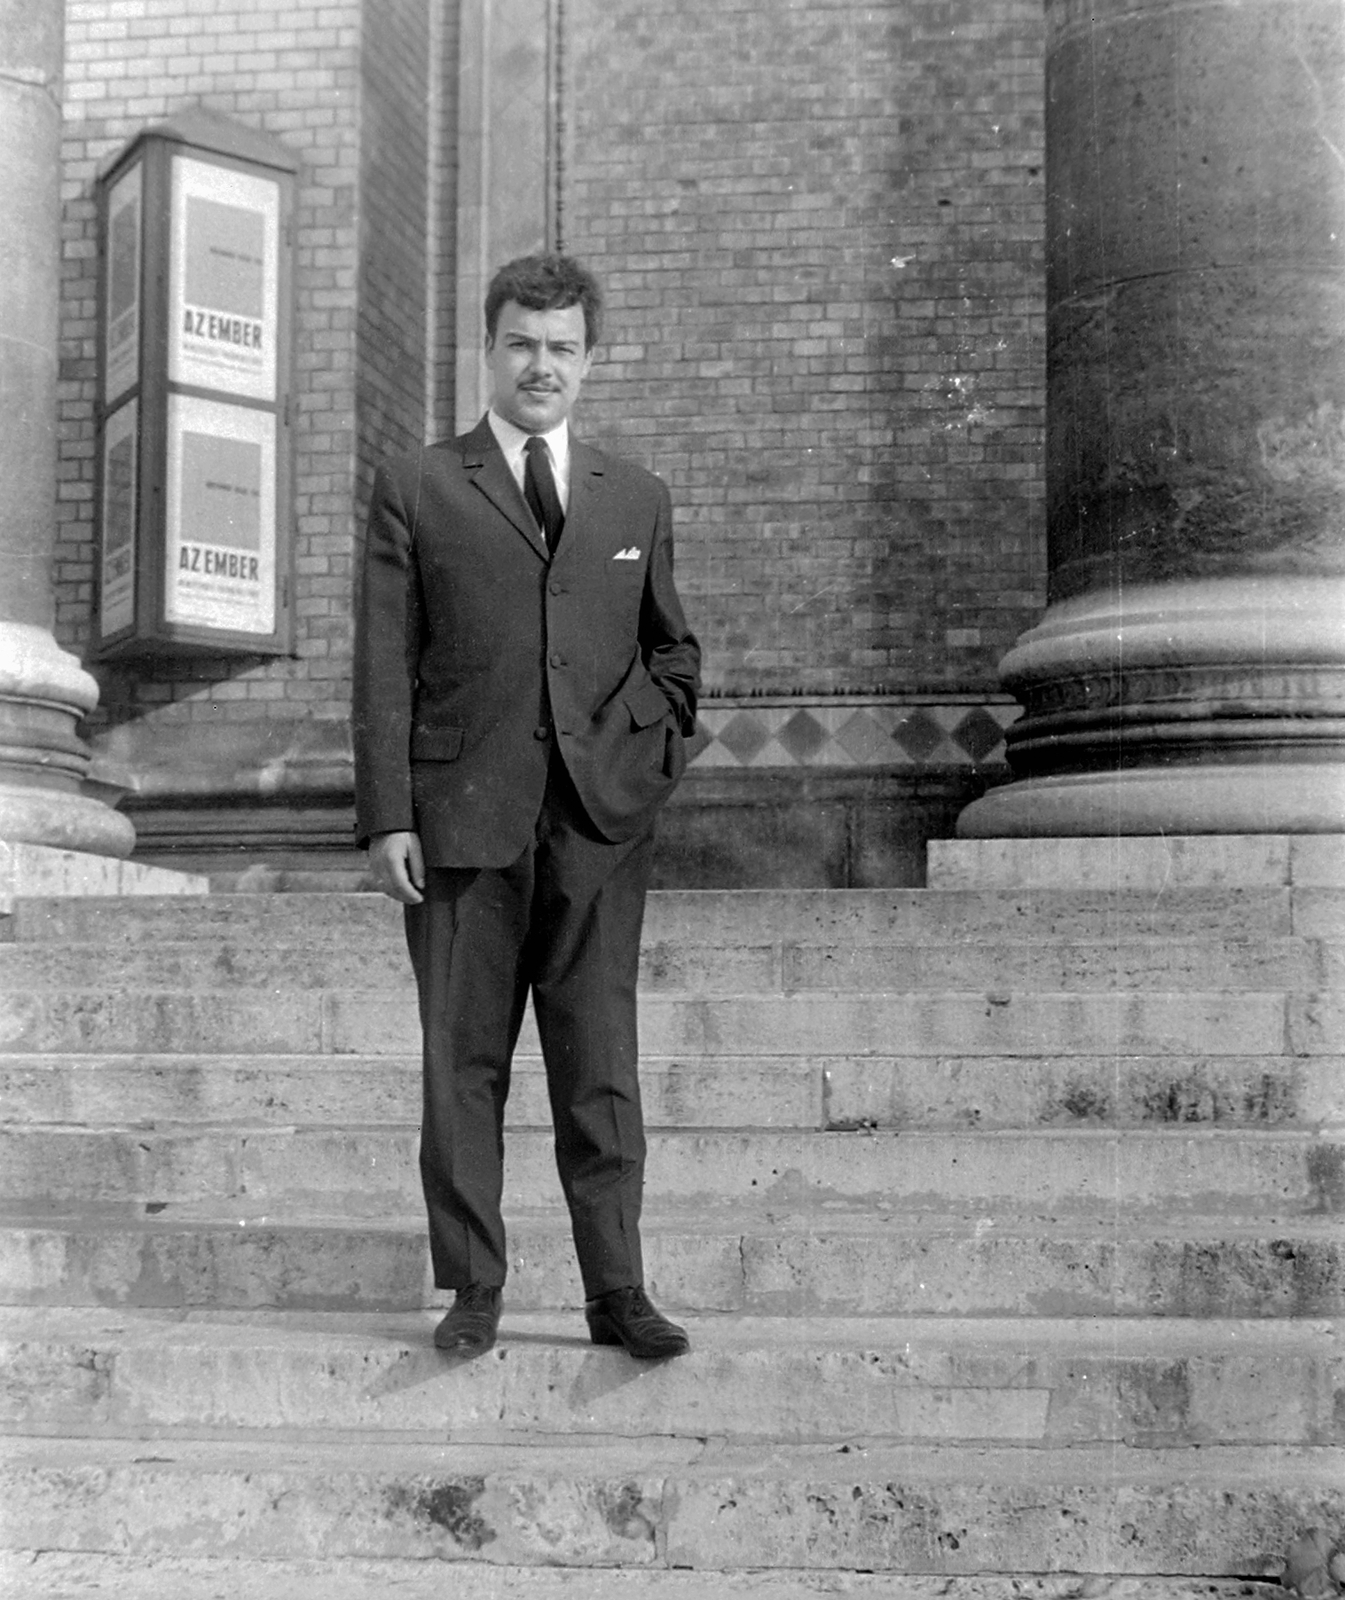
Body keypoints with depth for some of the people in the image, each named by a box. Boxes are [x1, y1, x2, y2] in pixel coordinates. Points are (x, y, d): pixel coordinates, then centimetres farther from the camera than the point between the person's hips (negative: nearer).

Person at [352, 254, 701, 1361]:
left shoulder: (637, 499, 16)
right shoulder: (417, 490, 7)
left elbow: (672, 647, 25)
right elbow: (384, 665, 1)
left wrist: (659, 750, 7)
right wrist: (386, 817, -6)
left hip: (602, 820, 2)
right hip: (464, 818, -1)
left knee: (602, 1065, 2)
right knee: (464, 1063, 3)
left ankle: (618, 1292, 9)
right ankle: (473, 1289, 13)